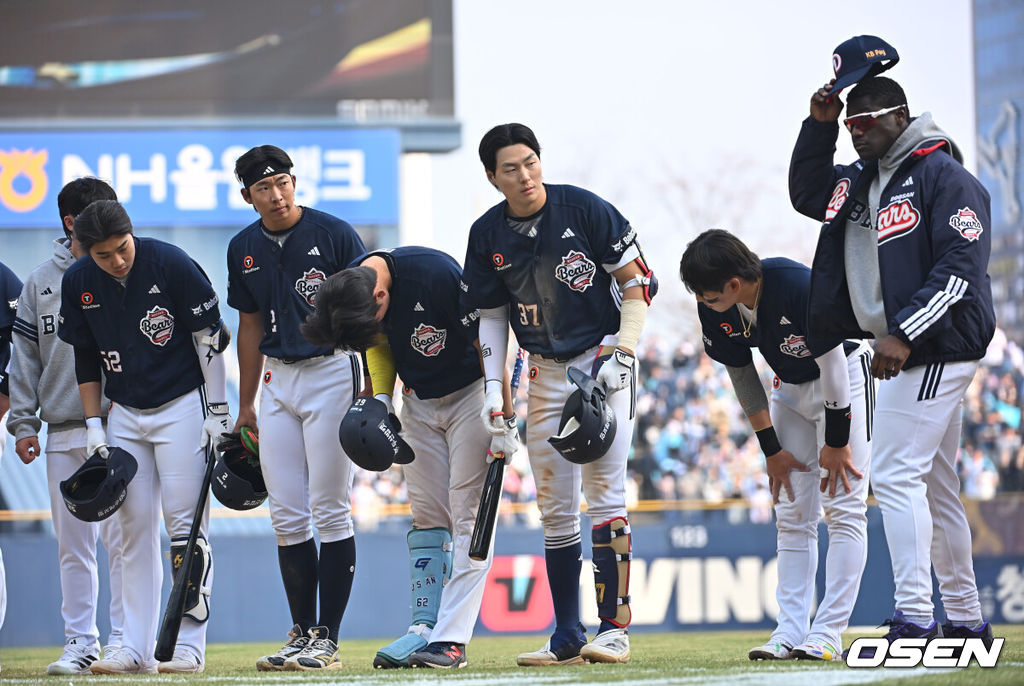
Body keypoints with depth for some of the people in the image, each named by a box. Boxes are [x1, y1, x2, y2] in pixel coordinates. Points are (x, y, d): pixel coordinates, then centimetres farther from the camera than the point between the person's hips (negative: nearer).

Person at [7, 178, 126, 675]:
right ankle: (80, 642, 10)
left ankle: (124, 639, -1)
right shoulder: (41, 283, 10)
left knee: (122, 539, -5)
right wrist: (22, 422, 5)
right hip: (62, 433, 3)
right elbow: (24, 355, 11)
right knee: (73, 543, 5)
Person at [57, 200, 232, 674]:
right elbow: (86, 359, 9)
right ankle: (136, 649, 5)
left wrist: (218, 412, -10)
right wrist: (93, 426, 5)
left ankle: (188, 646, -7)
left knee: (185, 524, -8)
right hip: (124, 416, 4)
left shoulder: (171, 264, -15)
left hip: (182, 407, -4)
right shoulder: (77, 283, -2)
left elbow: (210, 339, -9)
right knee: (135, 529, 3)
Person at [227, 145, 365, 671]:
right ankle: (302, 633, 11)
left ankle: (327, 641, -3)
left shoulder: (333, 234, -9)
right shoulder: (244, 249, 8)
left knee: (330, 512, -5)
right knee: (287, 517, 4)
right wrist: (245, 404, 16)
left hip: (331, 373, -5)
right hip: (277, 379, 5)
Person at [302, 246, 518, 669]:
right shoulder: (346, 289, -13)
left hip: (472, 391, -6)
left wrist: (505, 420, -19)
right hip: (419, 400, 6)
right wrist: (381, 399, -7)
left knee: (468, 514, -10)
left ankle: (451, 639, -15)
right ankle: (424, 628, 6)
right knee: (428, 517, 4)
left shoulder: (436, 273, -31)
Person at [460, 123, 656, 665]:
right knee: (555, 508, 6)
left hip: (604, 361, -5)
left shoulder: (584, 209, -11)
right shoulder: (488, 234, 1)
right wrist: (494, 388, 2)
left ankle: (614, 626, -11)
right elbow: (491, 314, 11)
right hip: (546, 372, 5)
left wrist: (620, 352, -14)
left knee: (604, 493, -12)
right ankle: (567, 638, 12)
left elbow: (637, 281, -5)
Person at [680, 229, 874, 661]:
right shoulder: (715, 310, -17)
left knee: (844, 508, -12)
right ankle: (791, 631, 0)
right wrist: (770, 448, -2)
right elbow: (742, 378, -3)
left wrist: (836, 443, -17)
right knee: (793, 515, 2)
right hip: (791, 389, 6)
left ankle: (828, 633, -13)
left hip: (845, 376, -6)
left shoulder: (798, 287, -35)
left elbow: (831, 365, -25)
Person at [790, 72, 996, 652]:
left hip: (936, 347, -9)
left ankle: (915, 621, -21)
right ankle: (966, 623, 17)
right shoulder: (860, 182, 15)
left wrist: (903, 334, -26)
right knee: (935, 486, 11)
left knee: (896, 474, -16)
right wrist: (819, 126, 10)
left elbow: (961, 268, -19)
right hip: (906, 352, 9)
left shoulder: (944, 176, -12)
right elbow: (807, 194, 26)